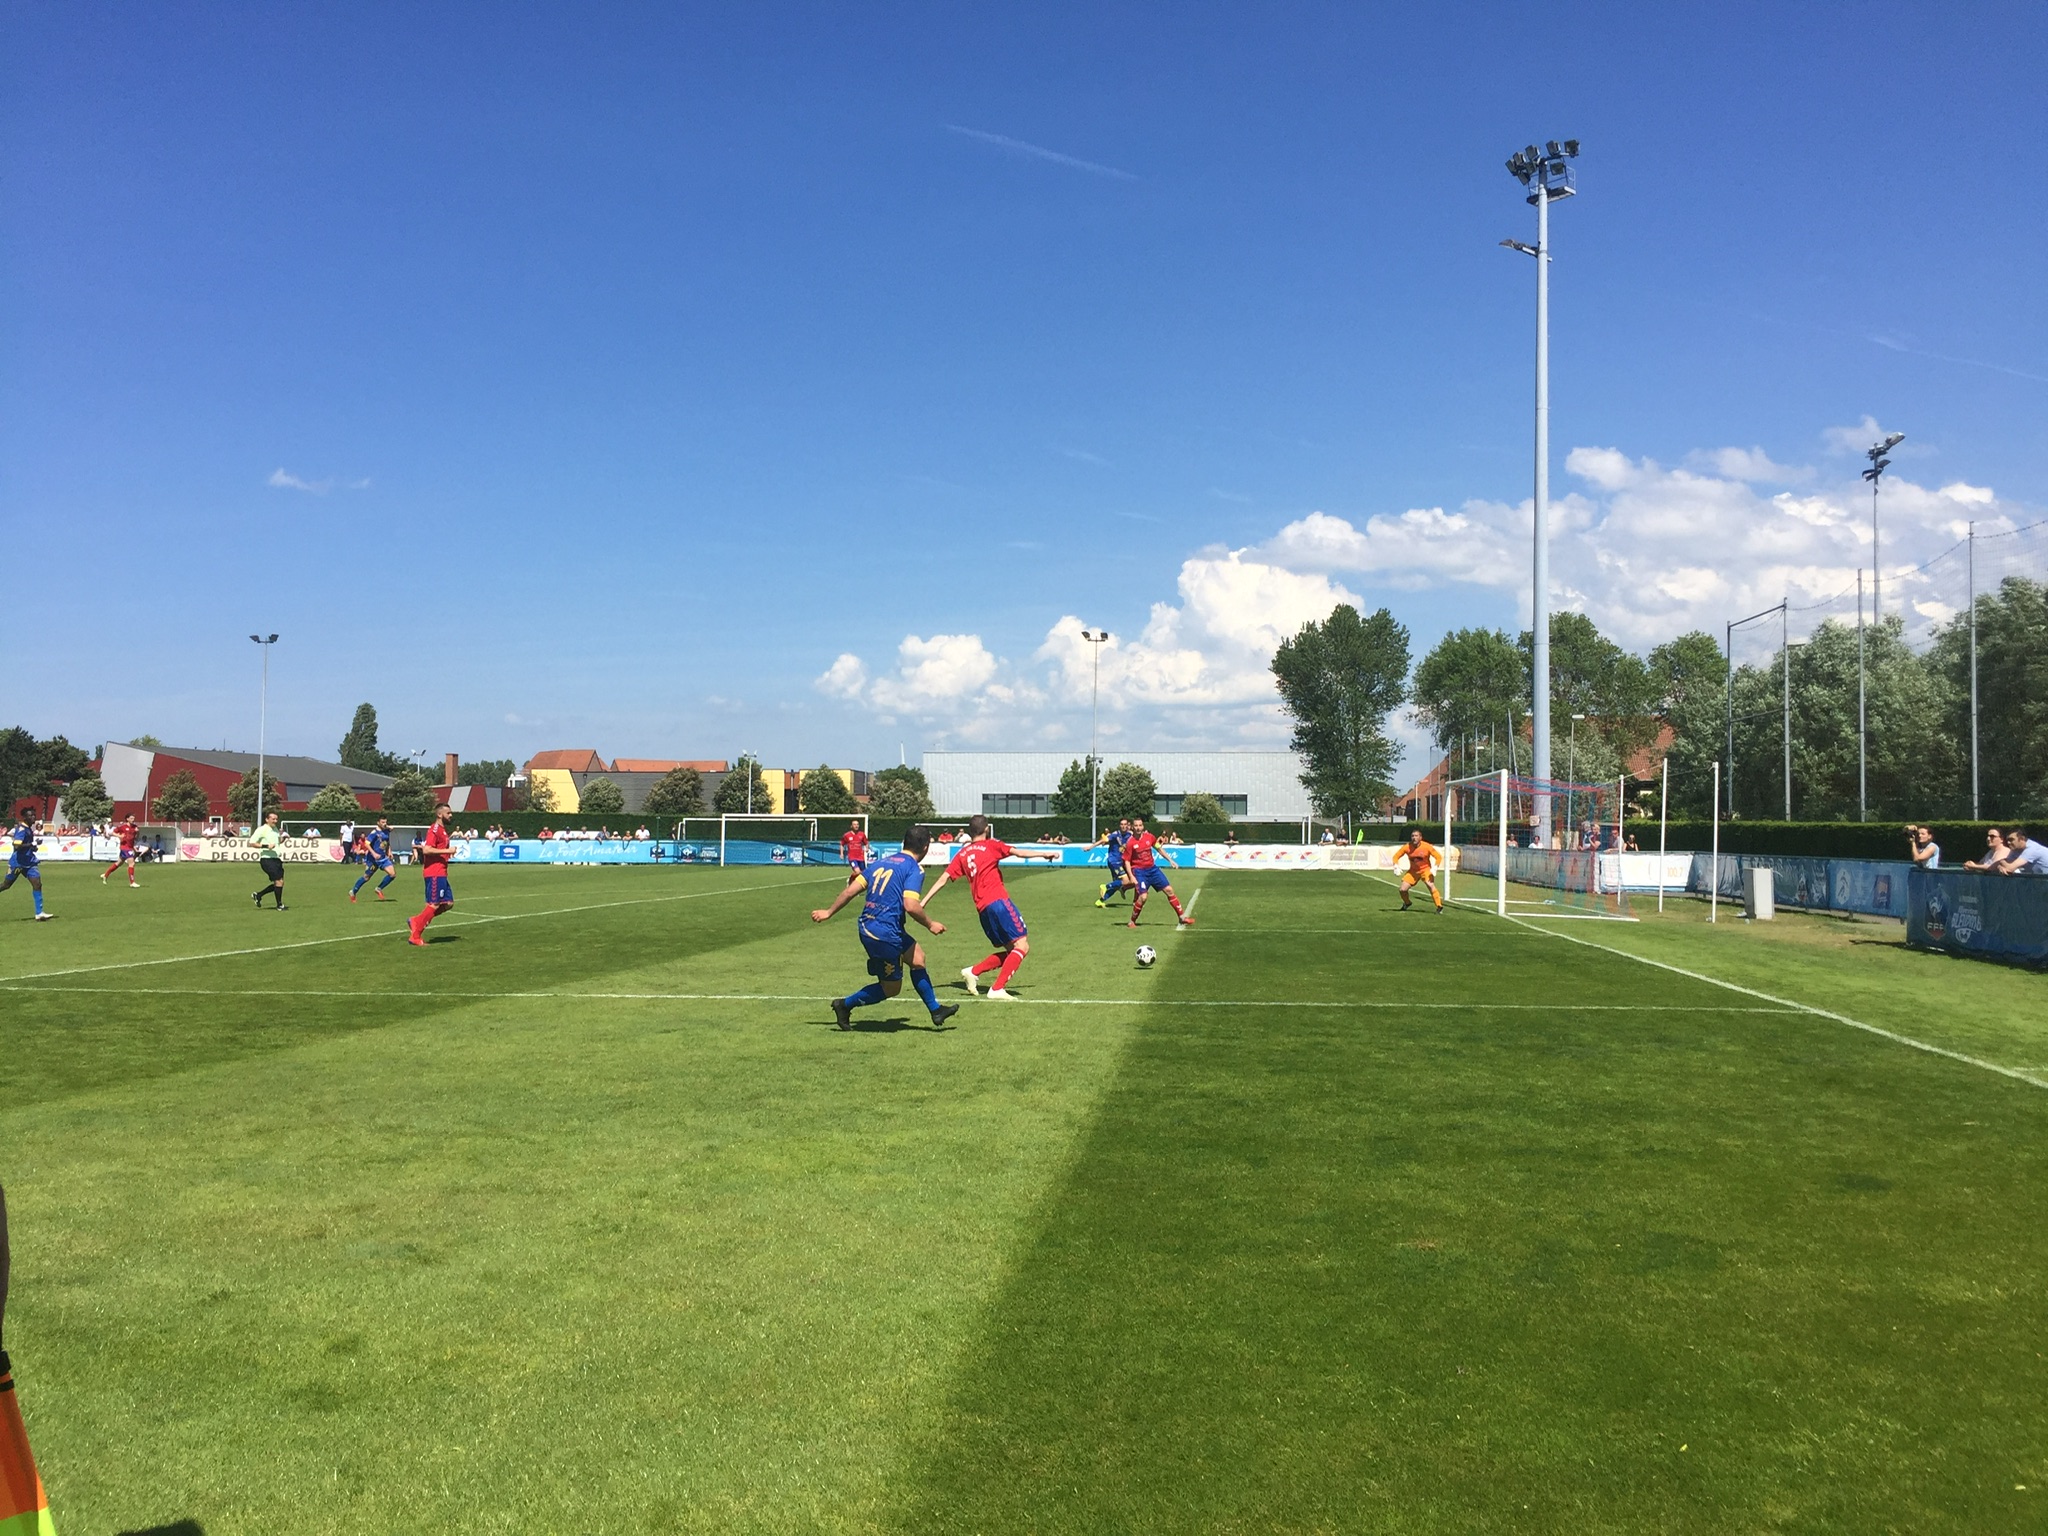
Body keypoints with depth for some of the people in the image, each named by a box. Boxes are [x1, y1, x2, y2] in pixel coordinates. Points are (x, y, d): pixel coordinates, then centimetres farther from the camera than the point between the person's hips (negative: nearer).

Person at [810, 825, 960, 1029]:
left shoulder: (881, 862, 12)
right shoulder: (914, 869, -10)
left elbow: (850, 890, 9)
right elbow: (910, 906, -22)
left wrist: (829, 912, 17)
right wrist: (930, 924, -6)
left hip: (867, 927, 8)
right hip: (885, 934, -8)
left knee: (917, 957, 20)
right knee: (891, 988, 9)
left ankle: (935, 1010, 28)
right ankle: (845, 1005, 13)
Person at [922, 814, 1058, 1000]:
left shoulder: (962, 854, 18)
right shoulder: (991, 845, 5)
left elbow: (942, 880, 12)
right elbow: (1018, 853, -3)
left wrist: (922, 903, 13)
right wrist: (1044, 854, 7)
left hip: (982, 910, 7)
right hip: (998, 901, -7)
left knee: (1011, 951, 16)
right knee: (1022, 946, -7)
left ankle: (974, 971, 3)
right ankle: (997, 990, -18)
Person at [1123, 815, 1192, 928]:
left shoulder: (1149, 837, -1)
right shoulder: (1130, 843, -13)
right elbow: (1127, 861, -9)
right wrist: (1131, 876, -17)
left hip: (1153, 868, 5)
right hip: (1139, 871, -5)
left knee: (1169, 890, 3)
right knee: (1143, 896, -18)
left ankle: (1182, 917, 12)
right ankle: (1132, 922, 1)